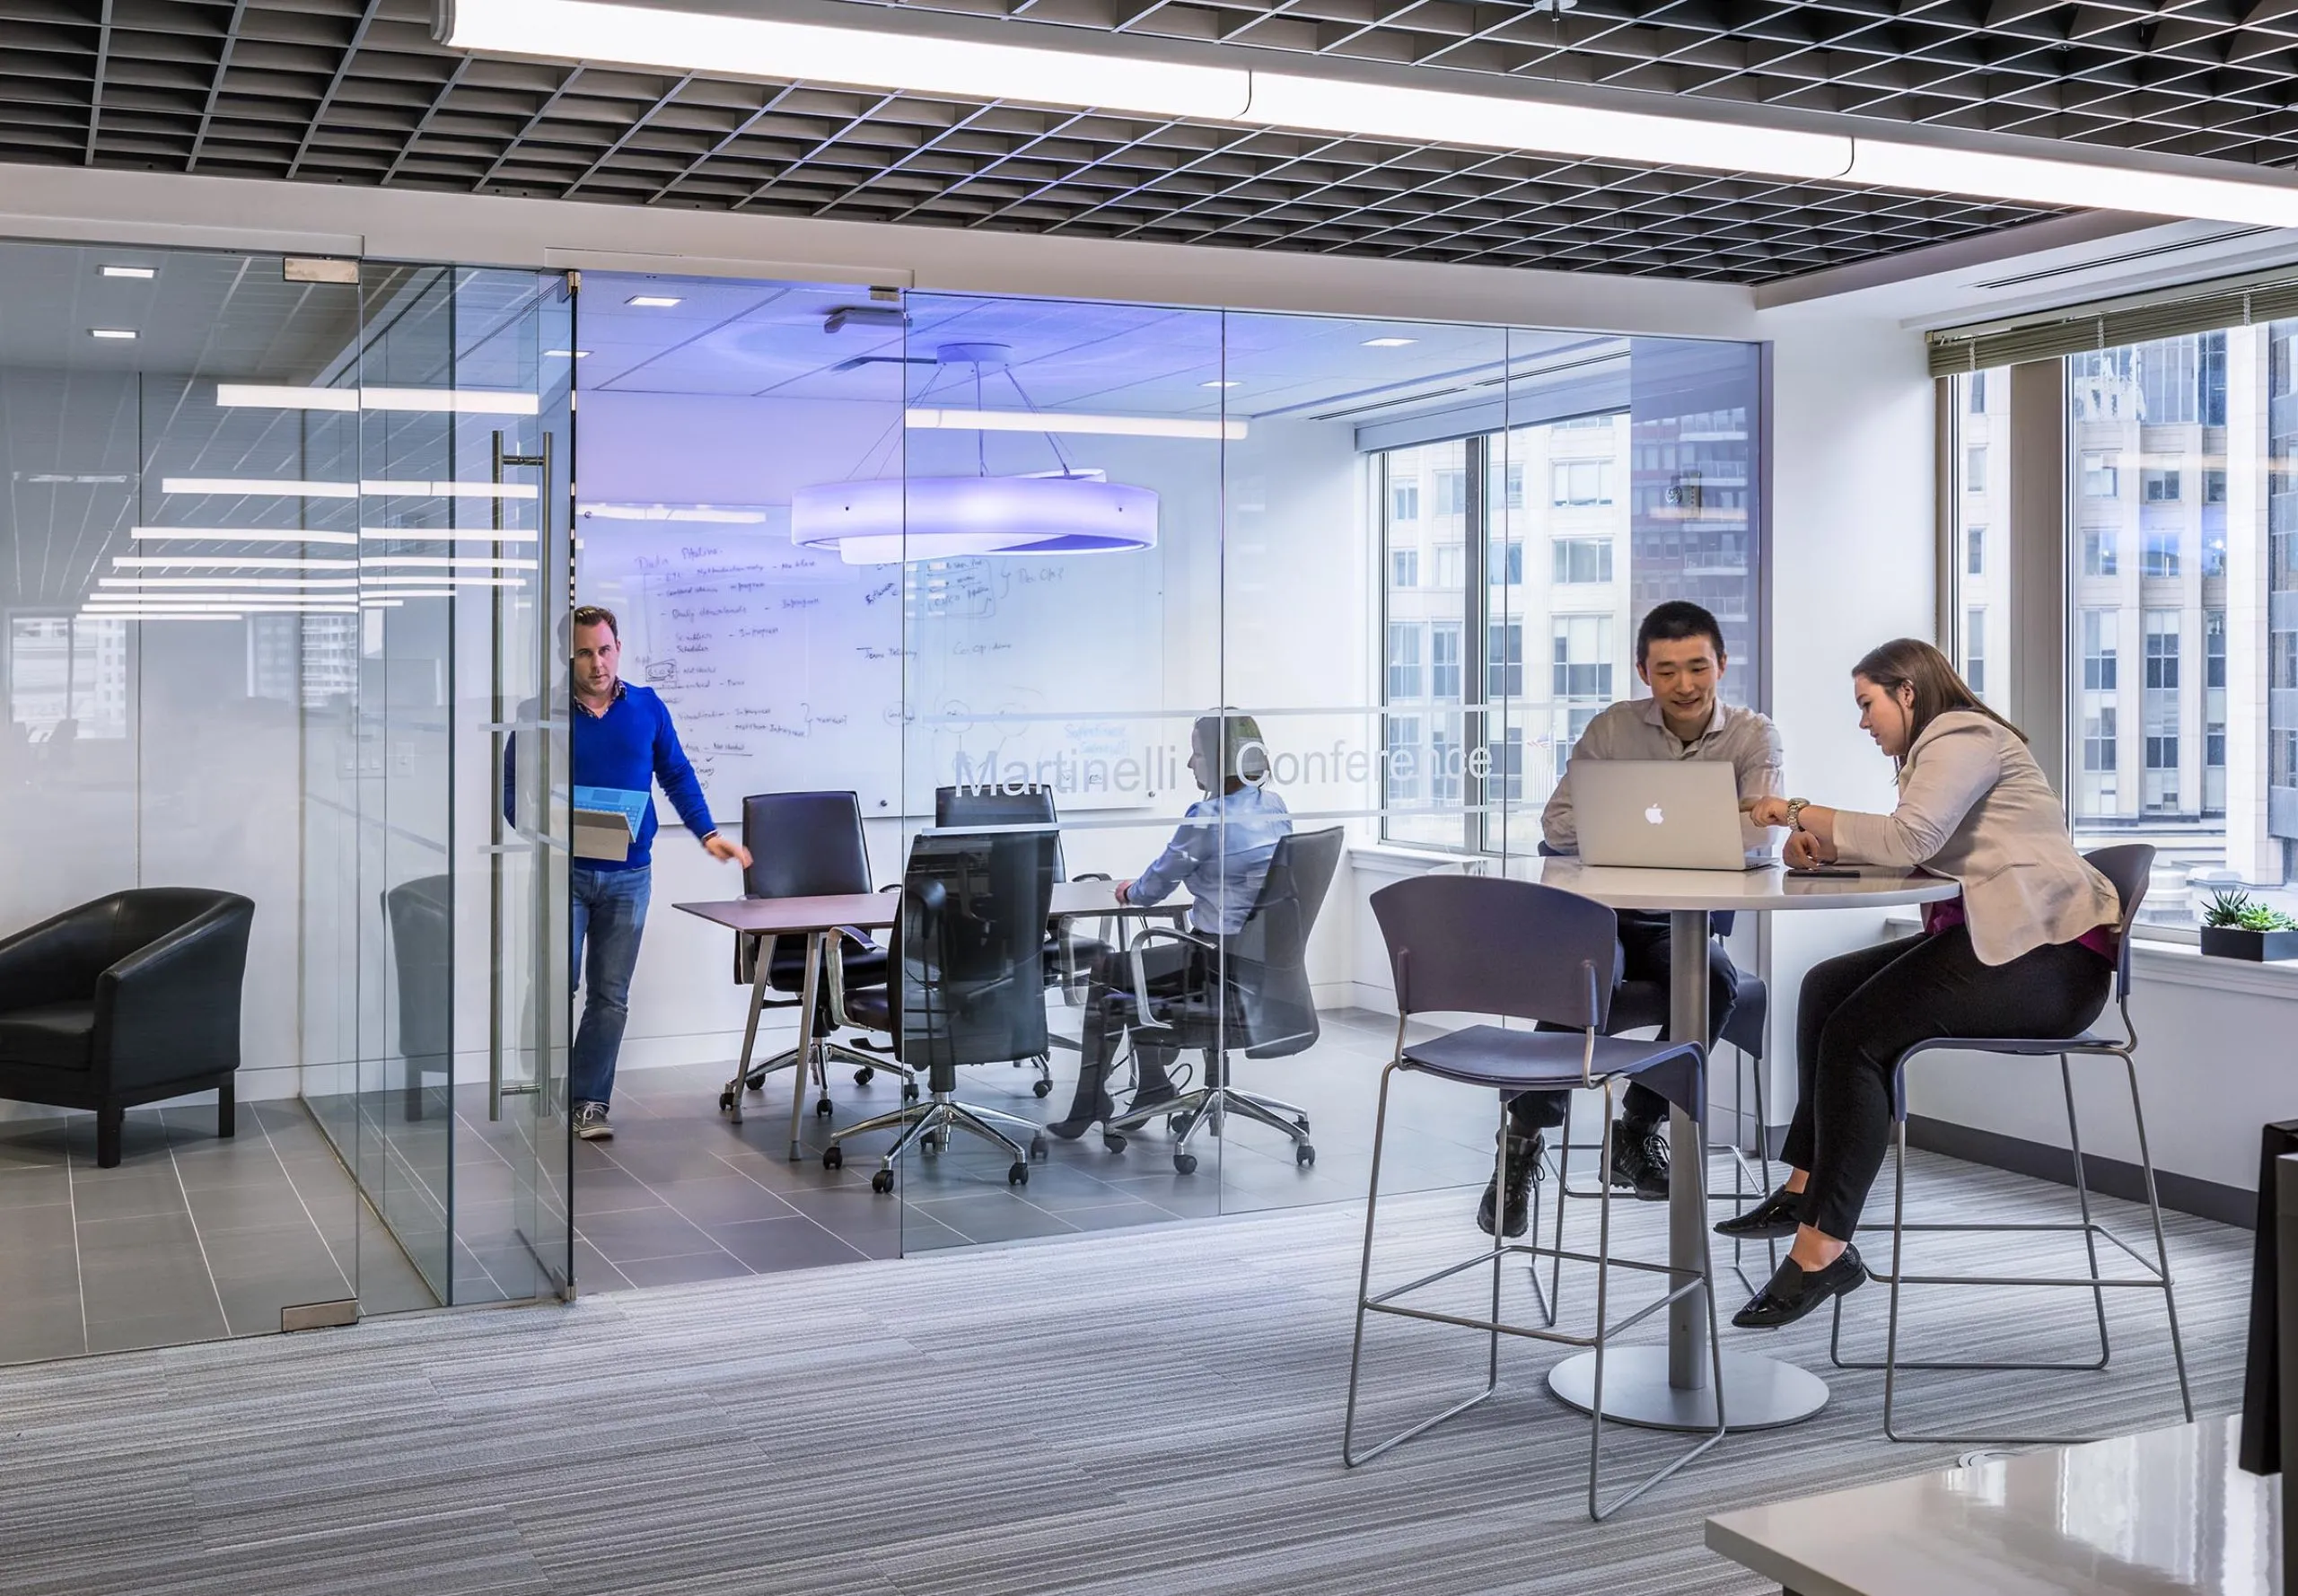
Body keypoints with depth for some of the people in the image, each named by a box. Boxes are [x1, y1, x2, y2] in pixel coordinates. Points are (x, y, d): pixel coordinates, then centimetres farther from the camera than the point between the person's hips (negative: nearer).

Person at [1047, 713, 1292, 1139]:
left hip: (1221, 960, -8)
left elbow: (1156, 887, -8)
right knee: (1133, 967, 27)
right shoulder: (1274, 806, 5)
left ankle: (1091, 1100, 22)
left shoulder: (1209, 816, -19)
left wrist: (1132, 891, 16)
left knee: (1105, 973, 13)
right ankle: (1152, 1084, 31)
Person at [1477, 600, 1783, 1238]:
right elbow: (1557, 823, -3)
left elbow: (1754, 834, -15)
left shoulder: (1753, 736, 2)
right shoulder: (1612, 729, 4)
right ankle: (1525, 1138, -15)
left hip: (1684, 922, 1)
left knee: (1717, 980, -31)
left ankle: (1640, 1127, -6)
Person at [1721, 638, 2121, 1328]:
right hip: (1990, 938, 11)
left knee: (1856, 1031, -22)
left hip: (2051, 954, -11)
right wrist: (1824, 844, 0)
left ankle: (1823, 1248, -20)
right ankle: (1808, 1186, 3)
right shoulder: (1943, 745, 25)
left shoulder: (1962, 736, -8)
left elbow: (1910, 838, -23)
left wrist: (1805, 815, -13)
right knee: (1827, 986, 5)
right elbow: (1903, 849, 19)